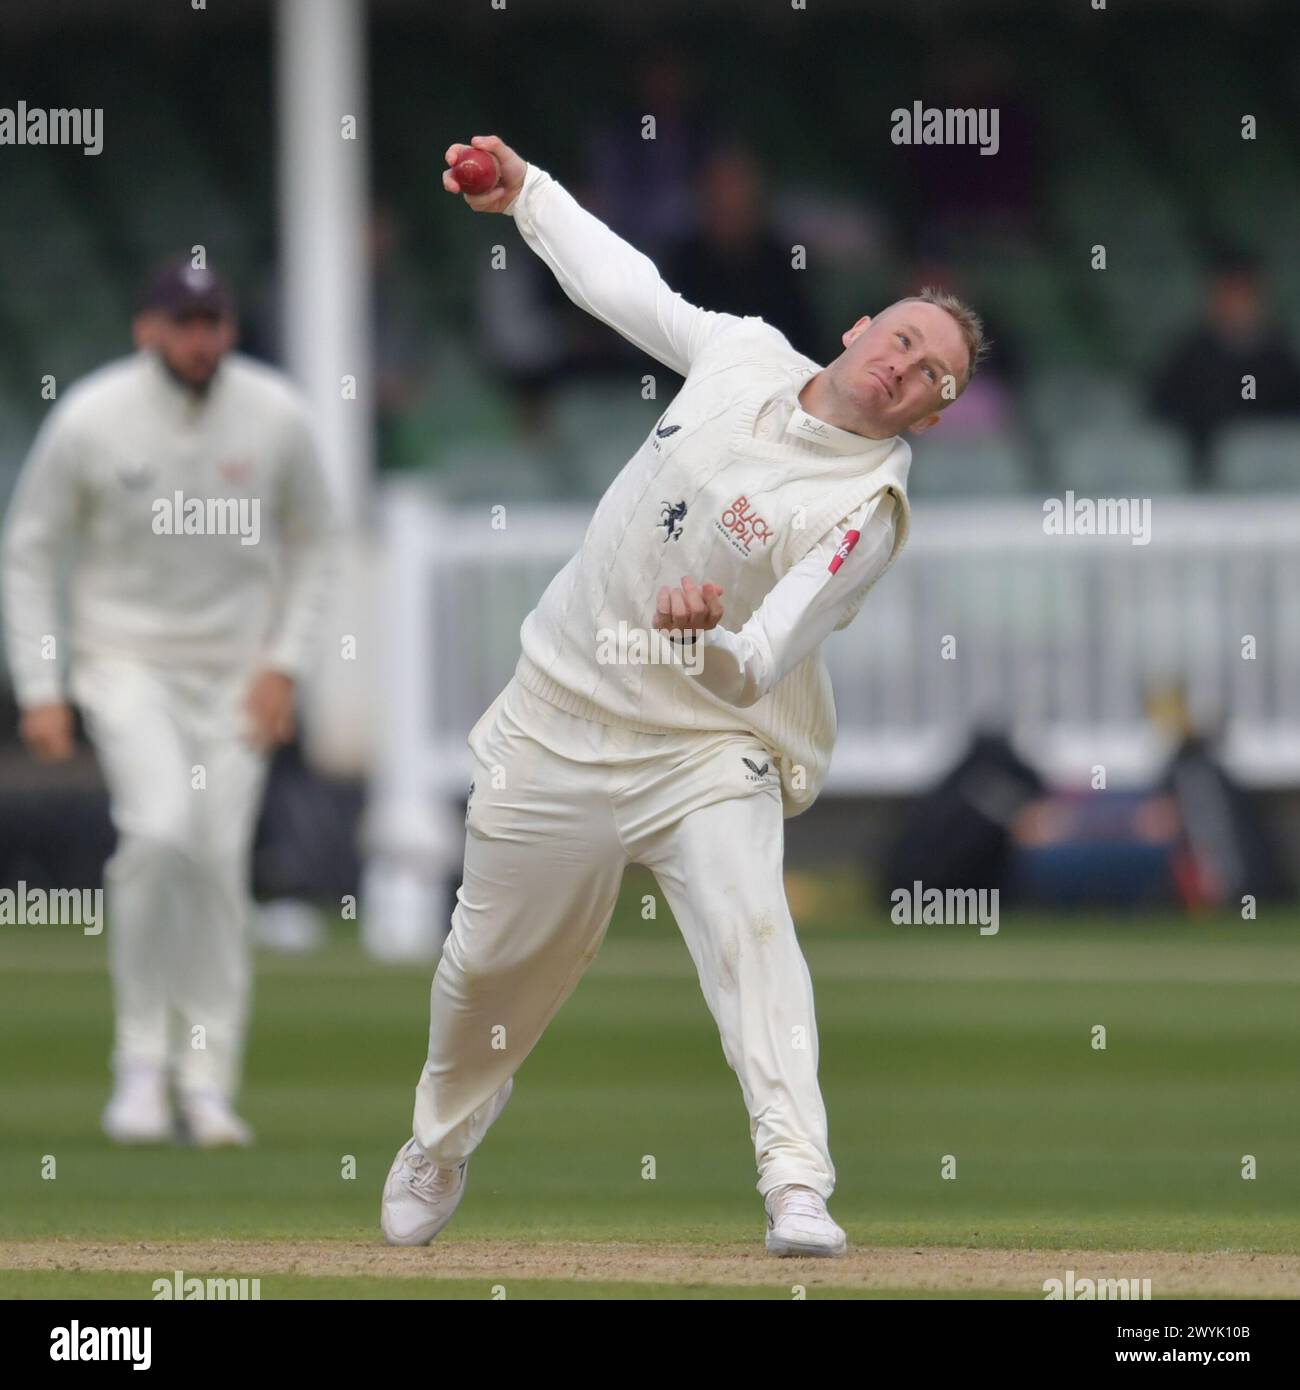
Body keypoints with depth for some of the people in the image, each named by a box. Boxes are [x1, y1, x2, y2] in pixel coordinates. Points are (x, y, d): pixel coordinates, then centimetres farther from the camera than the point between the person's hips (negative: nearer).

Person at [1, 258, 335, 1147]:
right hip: (127, 659, -2)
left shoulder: (277, 418, -6)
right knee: (161, 827, -23)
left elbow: (312, 545, 7)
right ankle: (142, 1059, -10)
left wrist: (285, 663, -3)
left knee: (221, 862, -4)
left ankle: (208, 1083, 5)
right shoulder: (90, 421, -11)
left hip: (237, 670, 2)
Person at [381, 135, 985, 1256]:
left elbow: (759, 669, -29)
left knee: (750, 928, -29)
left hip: (707, 748, -5)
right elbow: (623, 285, 17)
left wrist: (708, 648, -50)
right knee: (495, 961, 14)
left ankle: (799, 1191, -36)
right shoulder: (742, 354, -3)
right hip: (561, 713, 5)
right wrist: (528, 193, 17)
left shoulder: (867, 511, -19)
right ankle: (439, 1151, 40)